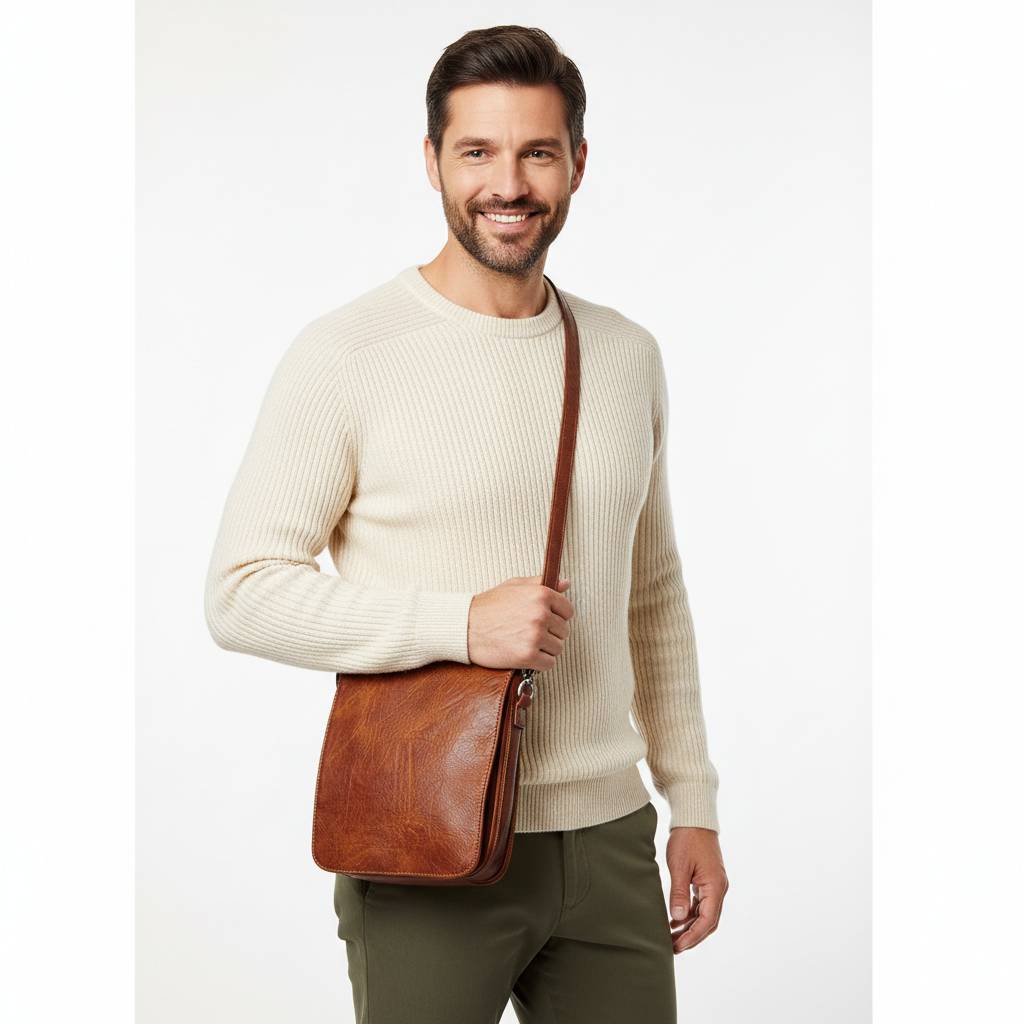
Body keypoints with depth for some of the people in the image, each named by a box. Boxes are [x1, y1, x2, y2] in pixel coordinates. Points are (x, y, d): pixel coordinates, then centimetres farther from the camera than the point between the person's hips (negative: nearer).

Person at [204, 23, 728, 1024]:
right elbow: (240, 593, -11)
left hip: (609, 838, 5)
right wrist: (462, 622, -20)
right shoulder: (348, 353, -9)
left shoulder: (628, 356, 8)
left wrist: (694, 804, 14)